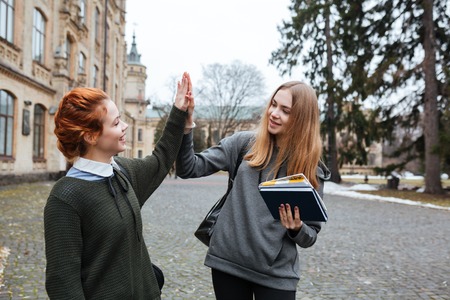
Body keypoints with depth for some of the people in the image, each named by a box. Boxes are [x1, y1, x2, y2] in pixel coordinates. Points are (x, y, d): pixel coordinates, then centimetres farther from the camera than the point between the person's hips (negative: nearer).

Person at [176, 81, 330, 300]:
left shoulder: (312, 170, -2)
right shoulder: (243, 143, -1)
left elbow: (311, 235, 3)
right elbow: (190, 169, -7)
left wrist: (297, 228, -19)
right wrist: (184, 126, -20)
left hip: (277, 274, -1)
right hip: (227, 262, 1)